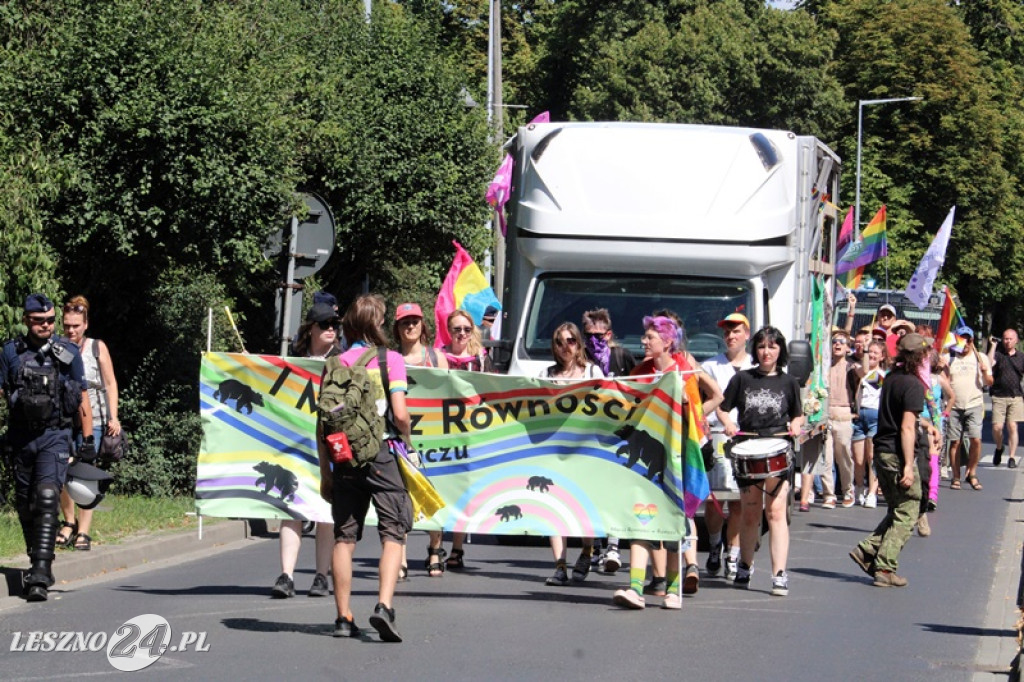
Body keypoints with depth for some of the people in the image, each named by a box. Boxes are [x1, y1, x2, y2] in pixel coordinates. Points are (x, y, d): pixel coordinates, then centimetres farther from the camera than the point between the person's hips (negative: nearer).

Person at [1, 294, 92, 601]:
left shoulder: (68, 352, 0)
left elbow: (82, 399, 6)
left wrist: (88, 441, 5)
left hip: (54, 437, -3)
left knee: (47, 499, -18)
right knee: (25, 505, 10)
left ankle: (40, 575, -24)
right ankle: (38, 562, 29)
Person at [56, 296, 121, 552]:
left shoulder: (97, 348, 6)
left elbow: (110, 384, 7)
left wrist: (113, 417, 0)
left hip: (92, 418, -1)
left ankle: (83, 532, 2)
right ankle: (69, 522, 16)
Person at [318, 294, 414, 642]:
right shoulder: (390, 360, -3)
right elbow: (400, 414, -12)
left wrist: (325, 472, 11)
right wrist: (405, 442, 10)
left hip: (344, 457, 3)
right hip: (383, 455, -3)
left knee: (344, 537, 9)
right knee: (393, 534, 1)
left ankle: (344, 617, 10)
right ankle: (384, 606, -17)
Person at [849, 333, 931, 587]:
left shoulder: (891, 378, 10)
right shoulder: (913, 385, -16)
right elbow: (907, 427, -21)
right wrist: (908, 466, -22)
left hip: (882, 452, 8)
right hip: (898, 456, -8)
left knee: (897, 512, 20)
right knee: (906, 515, 0)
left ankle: (866, 551, 11)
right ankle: (885, 569, -2)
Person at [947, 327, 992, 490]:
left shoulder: (981, 358, 10)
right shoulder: (950, 357, 9)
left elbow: (989, 383, 8)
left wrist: (985, 372, -12)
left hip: (974, 405, -1)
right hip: (954, 405, 1)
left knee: (976, 439, -14)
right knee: (955, 442, 1)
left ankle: (971, 473, 1)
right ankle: (956, 477, 10)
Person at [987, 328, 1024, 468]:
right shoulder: (998, 355, 4)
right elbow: (989, 364, -16)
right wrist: (993, 346, -12)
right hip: (999, 397, -1)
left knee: (1012, 426, -5)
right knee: (997, 427, -8)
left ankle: (1012, 458, 0)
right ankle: (999, 448, 22)